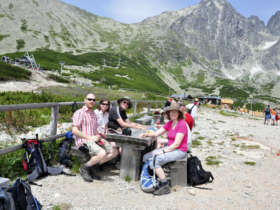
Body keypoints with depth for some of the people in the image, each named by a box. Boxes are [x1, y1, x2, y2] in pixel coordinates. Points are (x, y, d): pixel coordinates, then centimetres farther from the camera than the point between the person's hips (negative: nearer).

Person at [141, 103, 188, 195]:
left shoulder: (182, 124, -15)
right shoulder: (169, 123, 10)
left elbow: (176, 144, -19)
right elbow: (157, 133, 10)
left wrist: (163, 151, -19)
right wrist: (146, 134, -7)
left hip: (180, 151, -8)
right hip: (170, 148, 9)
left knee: (155, 161, -26)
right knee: (146, 157, -3)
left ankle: (165, 186, -15)